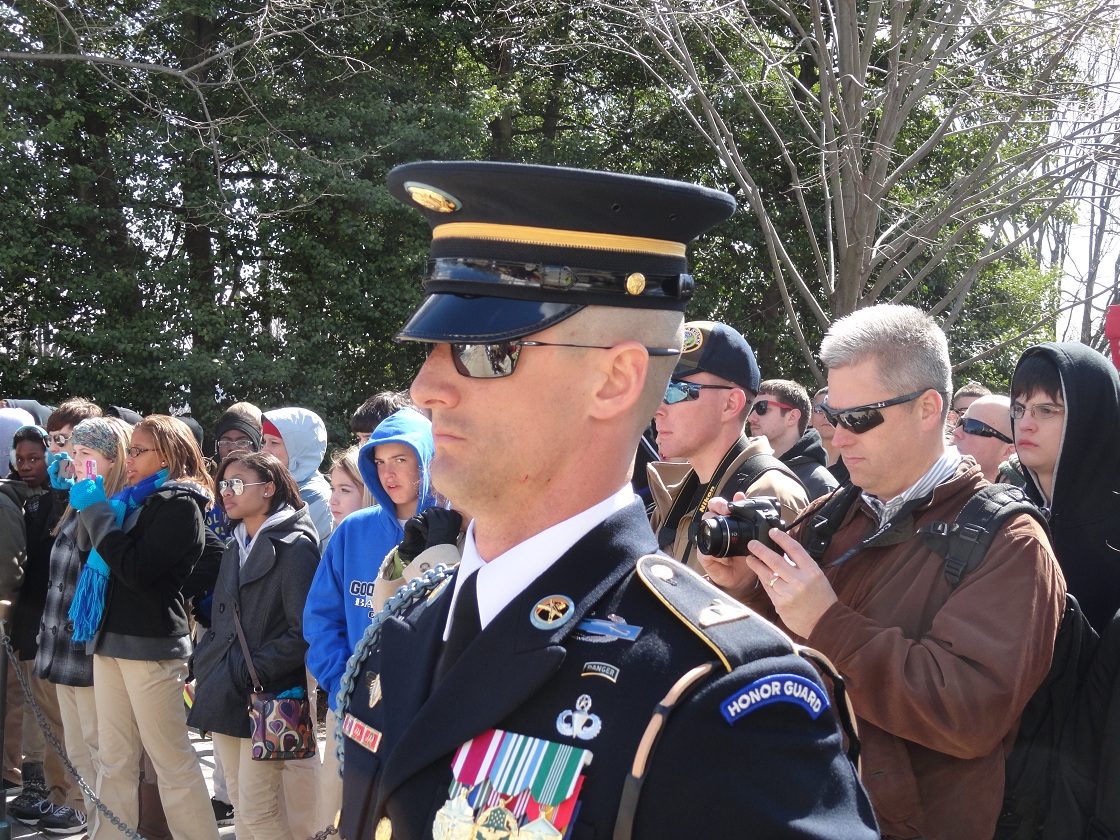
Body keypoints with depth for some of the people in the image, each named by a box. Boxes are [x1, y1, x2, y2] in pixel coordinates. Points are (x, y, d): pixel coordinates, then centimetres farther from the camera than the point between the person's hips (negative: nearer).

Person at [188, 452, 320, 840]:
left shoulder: (295, 547, -11)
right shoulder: (237, 545, 14)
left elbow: (304, 632, -16)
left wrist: (253, 669, -17)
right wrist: (205, 661, 9)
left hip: (267, 698, -8)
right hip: (226, 695, 8)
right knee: (240, 803, 12)